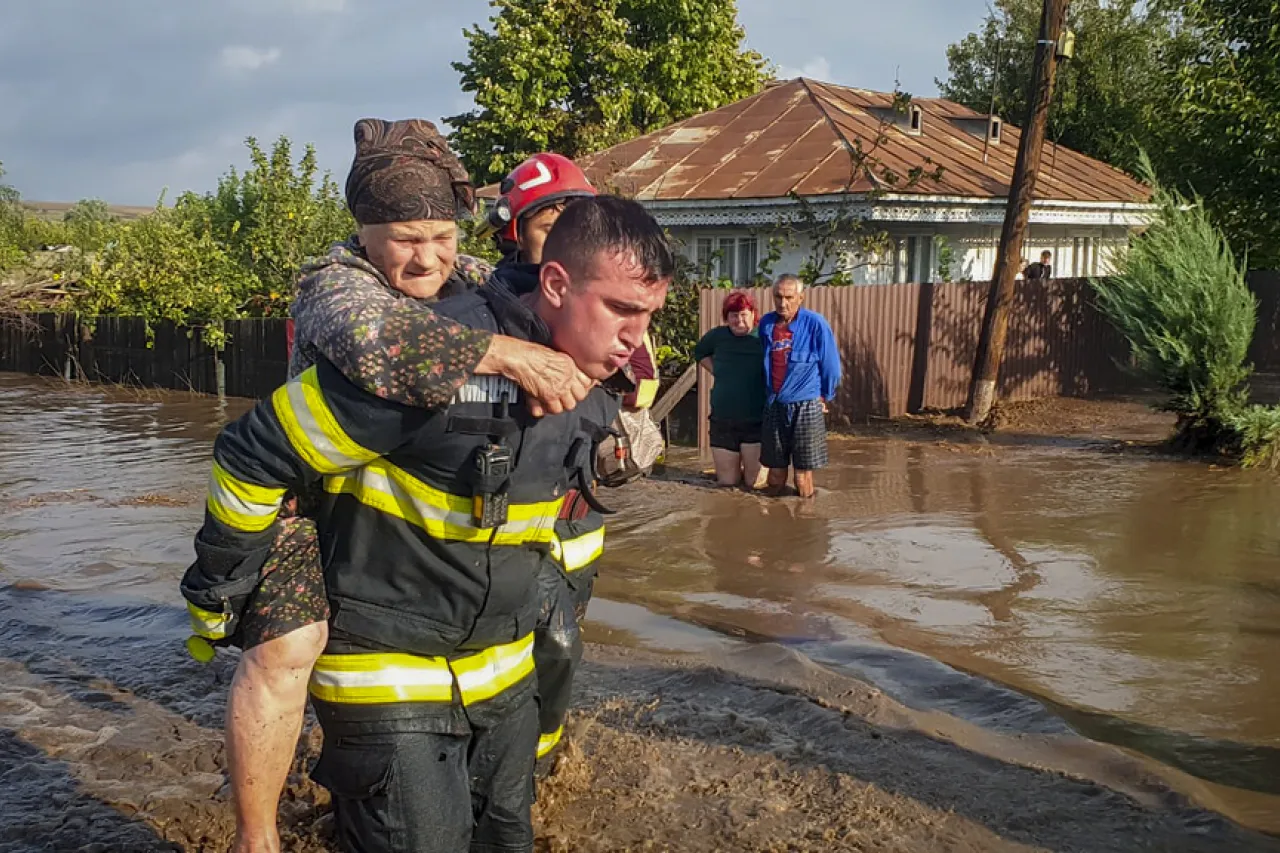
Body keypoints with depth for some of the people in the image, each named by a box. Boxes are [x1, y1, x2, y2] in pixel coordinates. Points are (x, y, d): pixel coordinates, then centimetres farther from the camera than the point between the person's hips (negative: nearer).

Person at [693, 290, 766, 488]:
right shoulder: (717, 336, 2)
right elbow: (700, 353, 23)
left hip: (757, 421, -3)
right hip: (723, 421, 3)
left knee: (755, 482, 2)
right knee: (727, 482, 10)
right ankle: (734, 470, 41)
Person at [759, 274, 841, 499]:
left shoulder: (815, 324, -10)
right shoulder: (766, 323, 4)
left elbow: (831, 365, -1)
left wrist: (824, 396, 8)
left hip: (806, 406, -4)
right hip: (774, 405, 4)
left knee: (803, 476, 1)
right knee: (775, 473, 9)